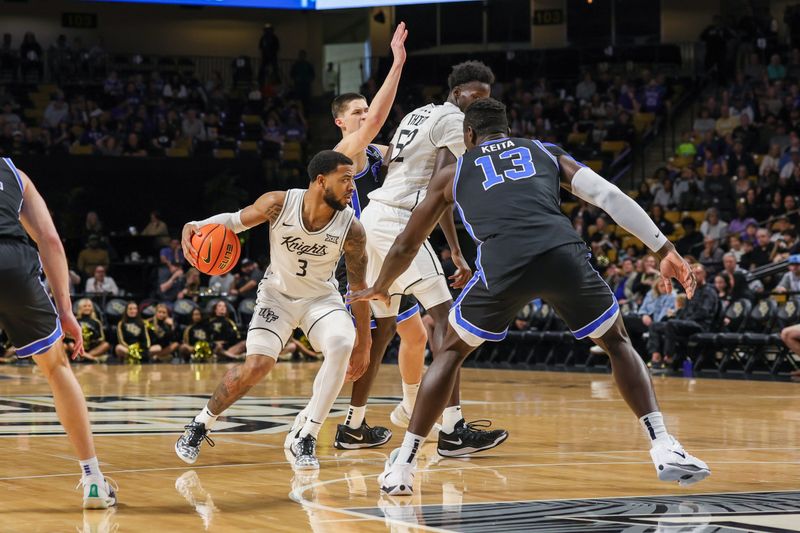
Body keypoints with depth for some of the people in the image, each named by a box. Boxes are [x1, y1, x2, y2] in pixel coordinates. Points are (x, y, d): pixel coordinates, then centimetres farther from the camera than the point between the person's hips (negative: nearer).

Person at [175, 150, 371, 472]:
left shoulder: (351, 229, -20)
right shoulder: (279, 204, -22)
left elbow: (359, 288, -8)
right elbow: (235, 220, -3)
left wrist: (364, 344, -3)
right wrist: (195, 226, -24)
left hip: (321, 297, 1)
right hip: (277, 294, -1)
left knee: (342, 345, -29)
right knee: (257, 366, -19)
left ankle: (306, 439, -17)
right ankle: (200, 425, 9)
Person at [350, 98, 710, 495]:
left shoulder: (454, 172, 30)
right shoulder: (546, 153, 31)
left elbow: (407, 244, 37)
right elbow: (609, 196, 17)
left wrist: (381, 288, 56)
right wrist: (665, 251, 17)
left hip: (502, 264, -1)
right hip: (564, 254, 1)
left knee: (450, 351, 23)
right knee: (617, 343, 24)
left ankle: (402, 467, 17)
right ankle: (665, 450, 9)